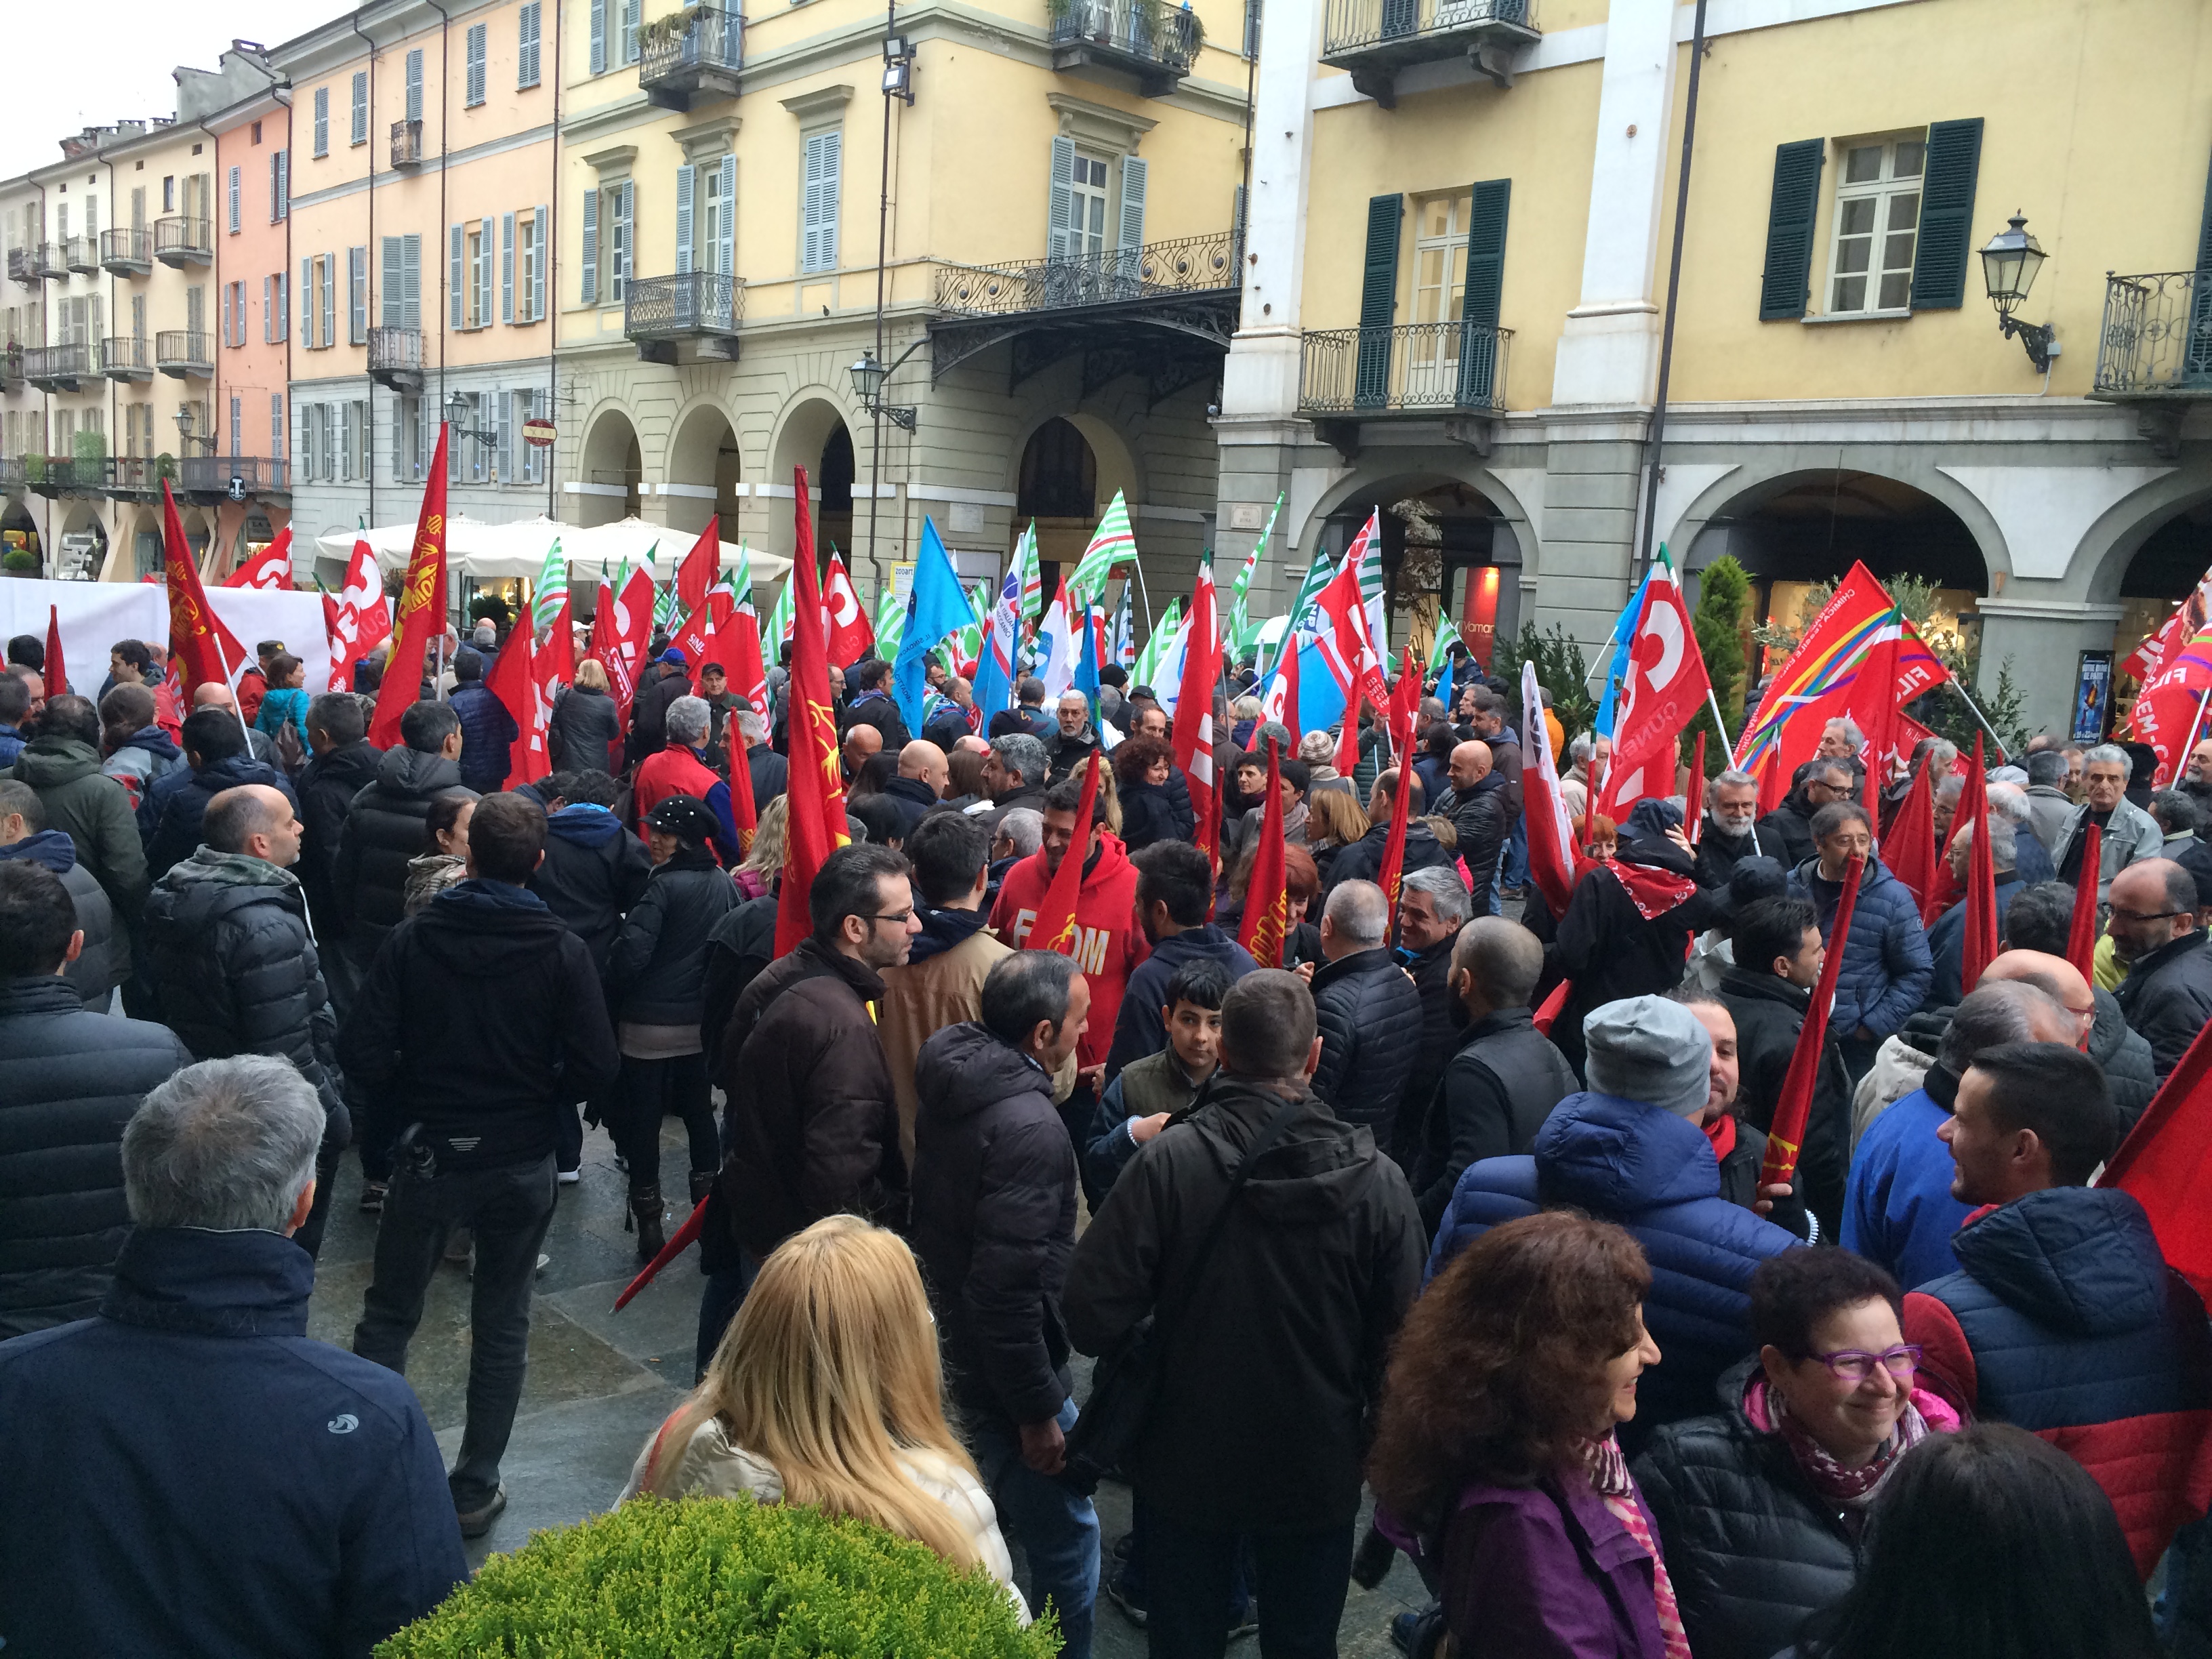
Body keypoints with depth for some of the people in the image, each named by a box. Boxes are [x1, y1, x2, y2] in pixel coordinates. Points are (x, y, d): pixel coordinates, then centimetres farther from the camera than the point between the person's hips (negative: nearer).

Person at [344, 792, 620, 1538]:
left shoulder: (413, 938, -9)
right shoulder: (562, 951, -12)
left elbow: (361, 1050, -13)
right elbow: (595, 1065, -15)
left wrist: (404, 1110, 5)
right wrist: (537, 1095, 5)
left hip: (428, 1155, 0)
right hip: (521, 1162, 0)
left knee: (388, 1314, 18)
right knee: (501, 1323, 14)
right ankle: (475, 1489, 21)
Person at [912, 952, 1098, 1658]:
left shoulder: (955, 1077, 0)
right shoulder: (1029, 1127, -28)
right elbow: (1009, 1288, -28)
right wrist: (1038, 1412, -19)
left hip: (950, 1349, 10)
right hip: (1004, 1369, -10)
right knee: (1066, 1543, 4)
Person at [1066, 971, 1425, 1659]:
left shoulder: (1166, 1161, -22)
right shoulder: (1377, 1179, -16)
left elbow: (1092, 1319, -22)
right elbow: (1399, 1343, -8)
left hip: (1187, 1467, -1)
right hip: (1318, 1474, 1)